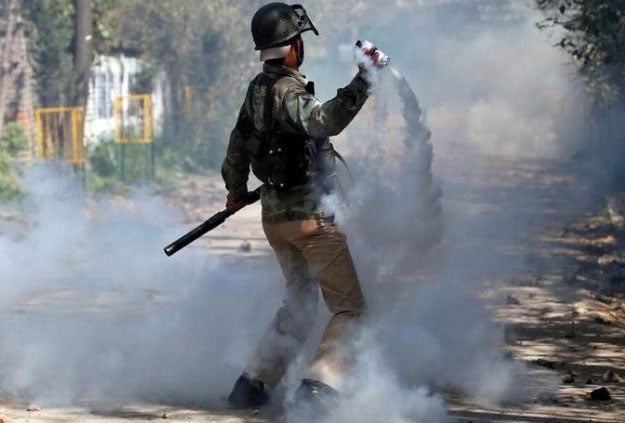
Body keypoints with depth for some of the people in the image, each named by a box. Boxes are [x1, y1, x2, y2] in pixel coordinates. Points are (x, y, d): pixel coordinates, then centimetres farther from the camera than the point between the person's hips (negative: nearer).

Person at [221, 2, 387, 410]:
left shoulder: (258, 89, 8)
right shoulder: (287, 90, -19)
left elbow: (238, 144, 22)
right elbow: (323, 121, -39)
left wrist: (236, 190, 38)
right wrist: (364, 79, -43)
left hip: (275, 215, 9)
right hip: (310, 215, -9)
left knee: (301, 303, 24)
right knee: (350, 308, -2)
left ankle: (254, 383, 19)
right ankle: (320, 385, -17)